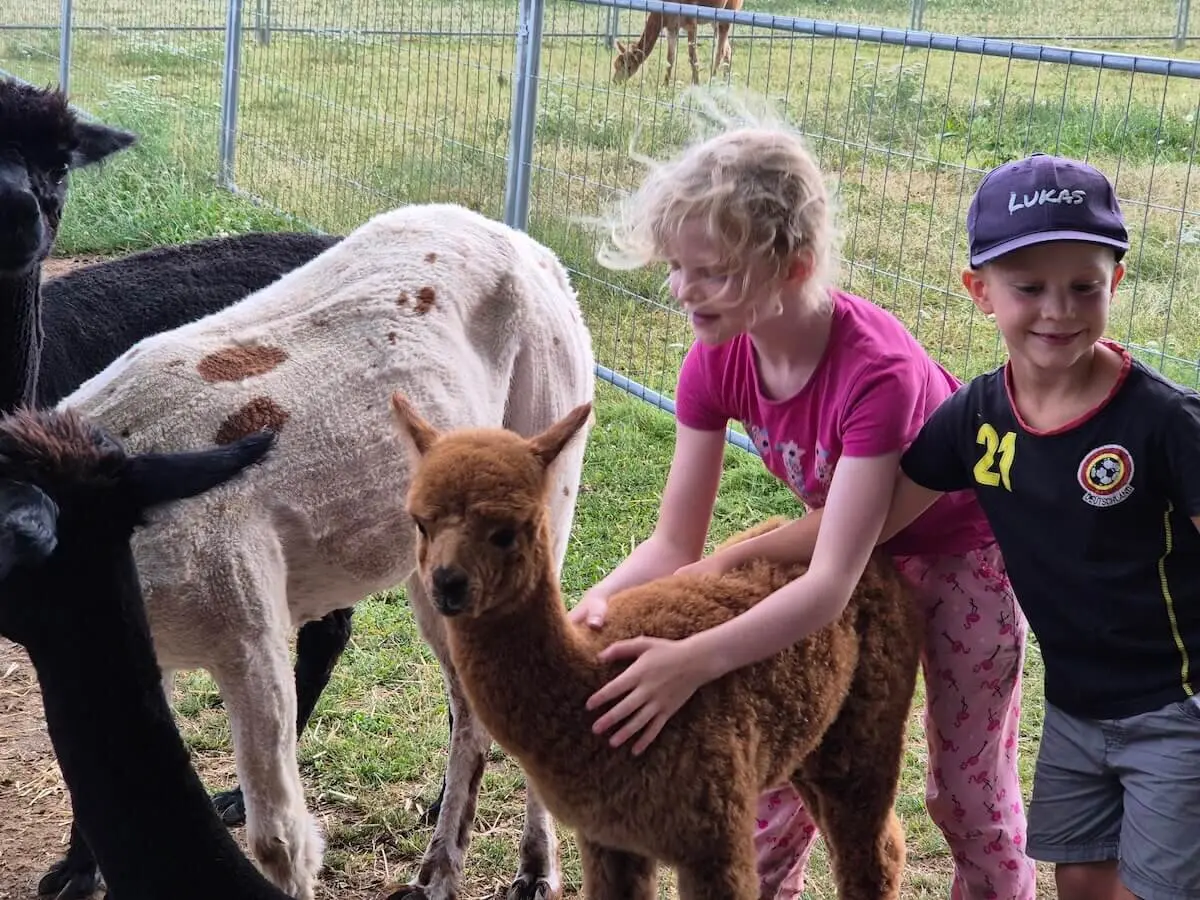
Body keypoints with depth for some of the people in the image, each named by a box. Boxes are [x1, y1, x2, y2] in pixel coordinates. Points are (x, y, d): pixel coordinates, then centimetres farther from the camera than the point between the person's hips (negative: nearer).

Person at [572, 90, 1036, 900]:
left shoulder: (877, 370, -40)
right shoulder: (717, 362, -21)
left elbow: (831, 586, -42)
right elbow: (676, 544, -17)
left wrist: (694, 661, -55)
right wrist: (602, 602, -38)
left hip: (965, 549, -5)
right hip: (849, 542, 5)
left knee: (969, 790, 7)